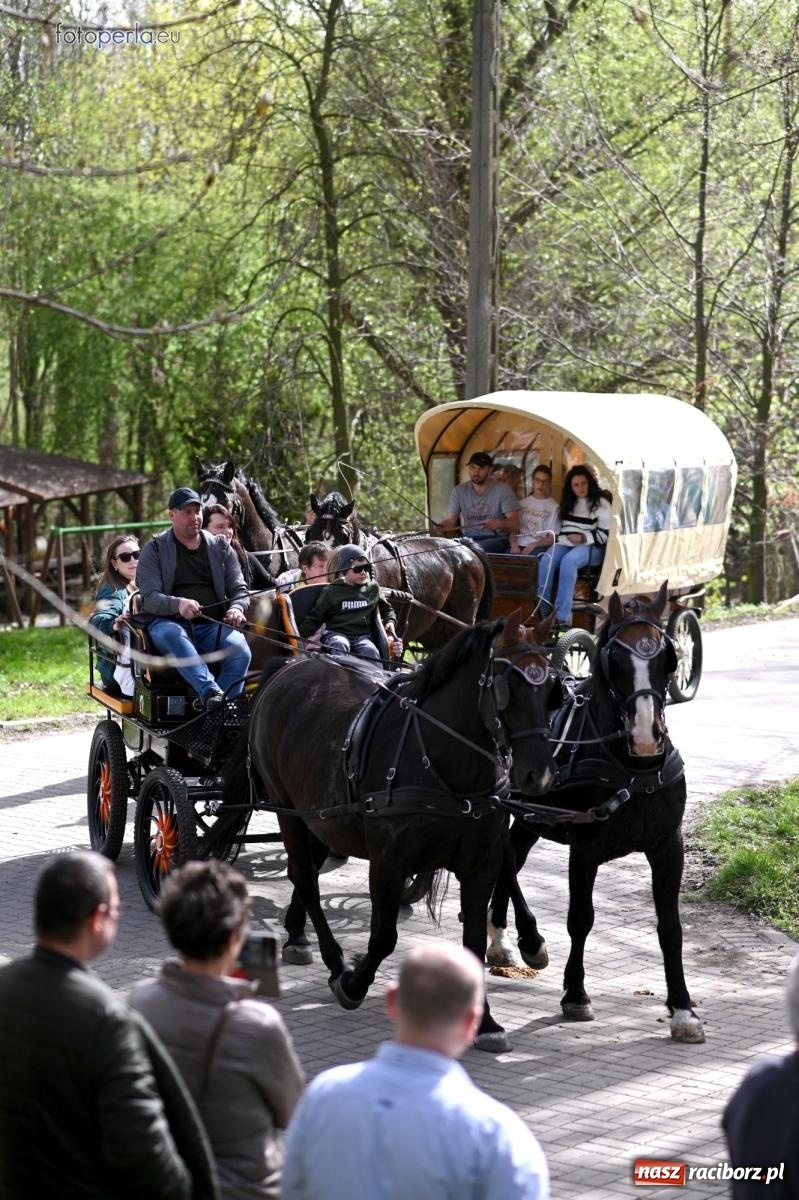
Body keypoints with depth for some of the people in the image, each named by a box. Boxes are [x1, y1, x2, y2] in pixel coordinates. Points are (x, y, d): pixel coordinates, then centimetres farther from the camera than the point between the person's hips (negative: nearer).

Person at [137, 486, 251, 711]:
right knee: (172, 635, -40)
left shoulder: (221, 547, 18)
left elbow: (239, 589, 16)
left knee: (240, 652, -30)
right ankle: (212, 693, -58)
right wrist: (177, 604, -25)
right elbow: (148, 598, -3)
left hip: (213, 624, 3)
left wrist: (236, 608, -11)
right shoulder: (155, 549, 9)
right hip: (169, 622, -3)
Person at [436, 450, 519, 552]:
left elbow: (514, 525, -9)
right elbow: (451, 519, 2)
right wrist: (442, 525, -23)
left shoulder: (503, 490, -3)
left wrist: (499, 524, -31)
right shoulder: (458, 491, 8)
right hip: (468, 539, 3)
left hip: (496, 539, -3)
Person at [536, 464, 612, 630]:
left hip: (590, 547, -5)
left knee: (568, 561, -38)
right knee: (546, 561, -28)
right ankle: (545, 612, -32)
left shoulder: (601, 504, 4)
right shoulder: (567, 504, 23)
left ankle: (563, 616, -41)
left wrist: (583, 538, -16)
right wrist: (556, 539, 7)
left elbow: (605, 534, -4)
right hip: (565, 544, 5)